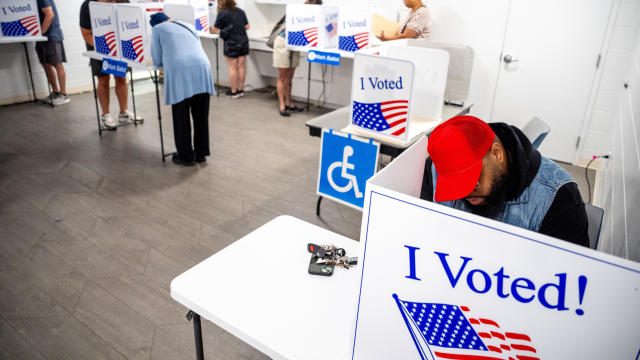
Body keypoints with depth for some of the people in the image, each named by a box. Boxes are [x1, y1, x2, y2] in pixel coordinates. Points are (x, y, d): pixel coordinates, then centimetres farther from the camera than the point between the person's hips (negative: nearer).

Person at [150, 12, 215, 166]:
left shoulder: (157, 29, 18)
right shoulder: (188, 26, 31)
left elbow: (157, 61, 17)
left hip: (179, 71, -4)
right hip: (201, 68, 4)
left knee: (181, 116, 6)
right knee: (201, 115, 11)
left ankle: (186, 156, 13)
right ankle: (201, 153, 20)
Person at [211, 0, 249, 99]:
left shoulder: (222, 13, -6)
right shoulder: (240, 11, 10)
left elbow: (215, 30, -4)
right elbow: (247, 26, 15)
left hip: (231, 43, -5)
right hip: (244, 42, 5)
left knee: (232, 68, 1)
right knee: (241, 66, 8)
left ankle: (234, 91, 5)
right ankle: (241, 89, 15)